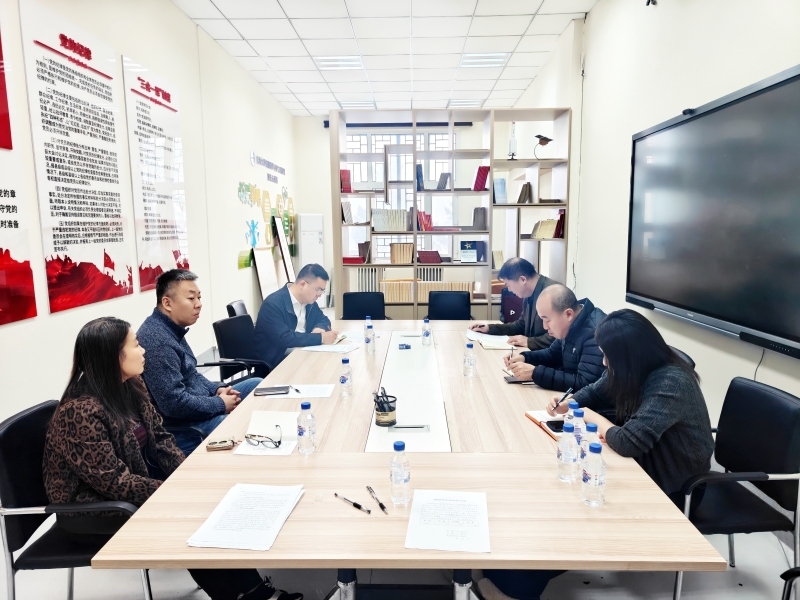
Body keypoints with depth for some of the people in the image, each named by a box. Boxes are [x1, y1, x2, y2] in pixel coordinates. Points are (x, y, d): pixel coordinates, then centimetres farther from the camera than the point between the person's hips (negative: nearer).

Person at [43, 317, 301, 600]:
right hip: (90, 509, -7)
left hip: (129, 489, 7)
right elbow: (116, 482, -26)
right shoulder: (80, 412, -27)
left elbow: (159, 439, 4)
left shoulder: (130, 385, -1)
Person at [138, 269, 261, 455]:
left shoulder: (172, 329, 6)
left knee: (257, 385, 16)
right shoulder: (157, 341, -27)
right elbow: (174, 404, -30)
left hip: (196, 404, 11)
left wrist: (217, 389, 3)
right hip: (181, 426, -11)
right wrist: (220, 404, -17)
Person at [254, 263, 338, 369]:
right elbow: (283, 338, -28)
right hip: (275, 363, -8)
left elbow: (323, 320, 17)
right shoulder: (273, 303, -19)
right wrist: (320, 338, -28)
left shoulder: (309, 301, 5)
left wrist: (320, 329, -8)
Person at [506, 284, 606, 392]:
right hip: (570, 396, 8)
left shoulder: (595, 332, -29)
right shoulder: (570, 325, 1)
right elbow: (553, 354, 17)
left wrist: (535, 373, -28)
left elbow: (584, 385, -31)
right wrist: (524, 357, -1)